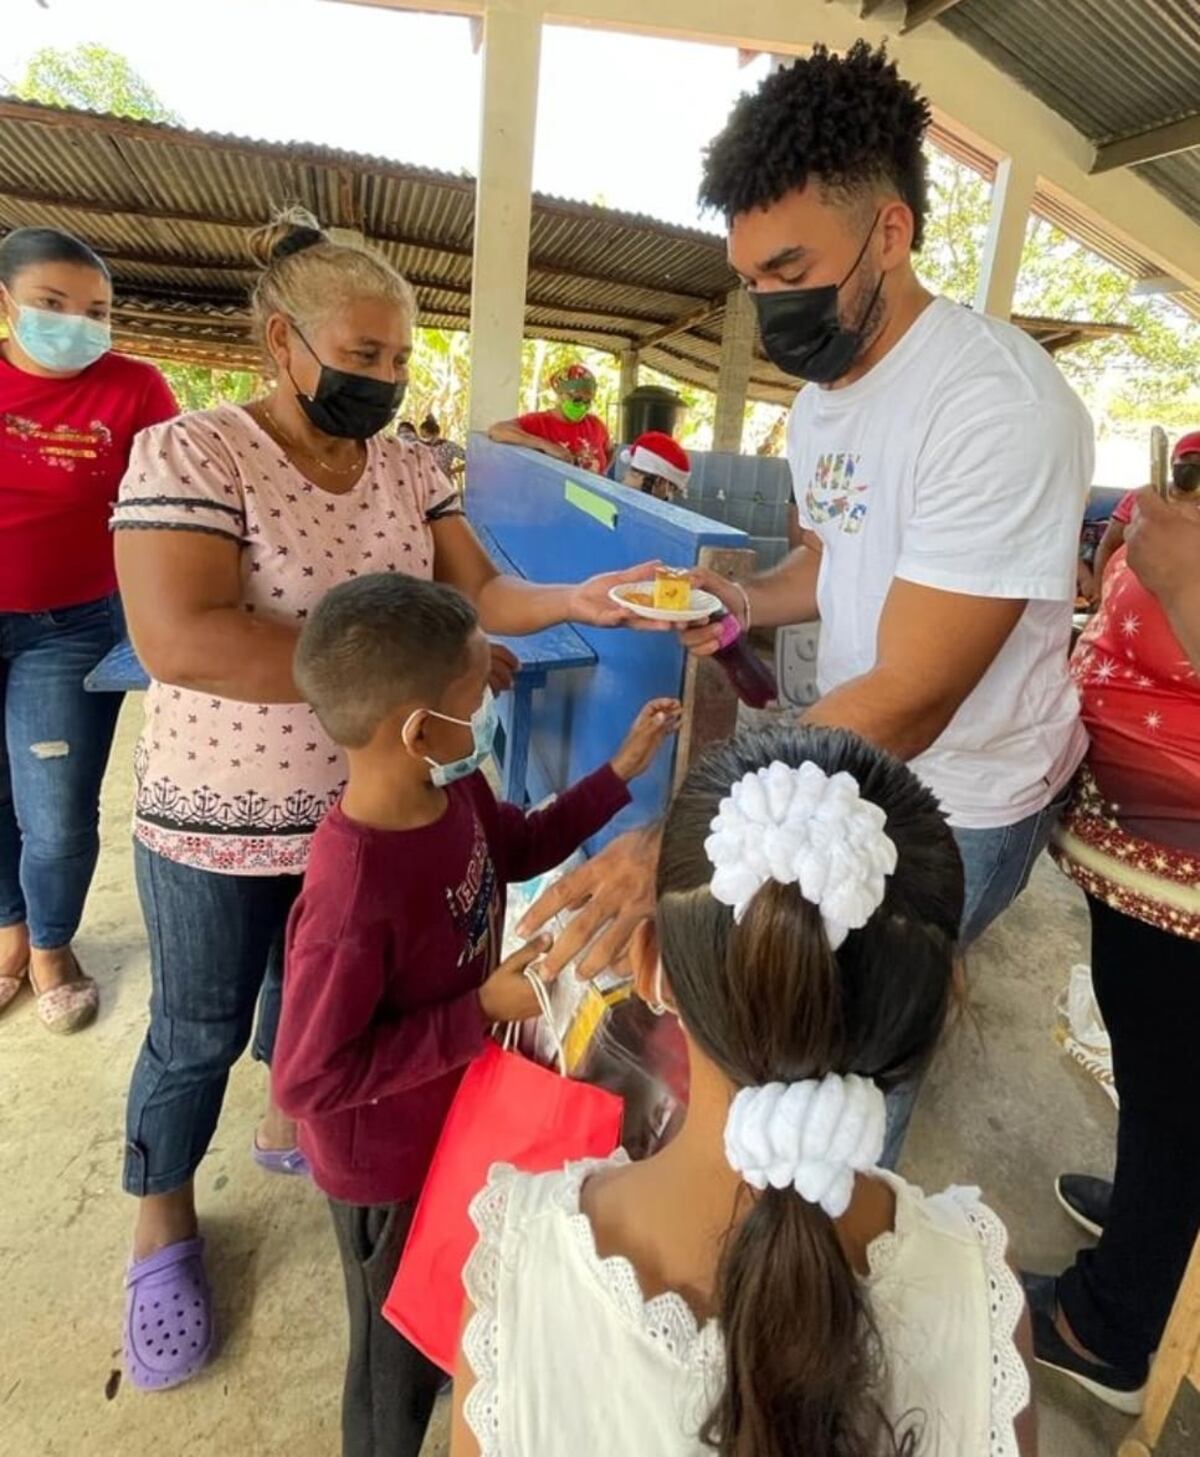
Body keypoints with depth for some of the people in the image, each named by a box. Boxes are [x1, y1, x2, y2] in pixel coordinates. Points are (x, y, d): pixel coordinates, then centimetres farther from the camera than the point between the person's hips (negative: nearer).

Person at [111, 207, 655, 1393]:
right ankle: (163, 1230, 41)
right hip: (223, 821, -5)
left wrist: (576, 601, -23)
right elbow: (179, 642, -31)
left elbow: (480, 591, -2)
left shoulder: (409, 467, 0)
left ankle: (289, 1124, 55)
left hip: (367, 807, 5)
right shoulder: (188, 455, -19)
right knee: (199, 1032, 15)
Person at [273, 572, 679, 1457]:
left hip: (457, 1115, 8)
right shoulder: (353, 898, -41)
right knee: (400, 1355, 23)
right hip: (388, 1161, -8)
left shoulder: (451, 790, -16)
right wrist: (484, 1011, -31)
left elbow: (519, 848, 6)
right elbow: (306, 1079, -29)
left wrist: (623, 772, -2)